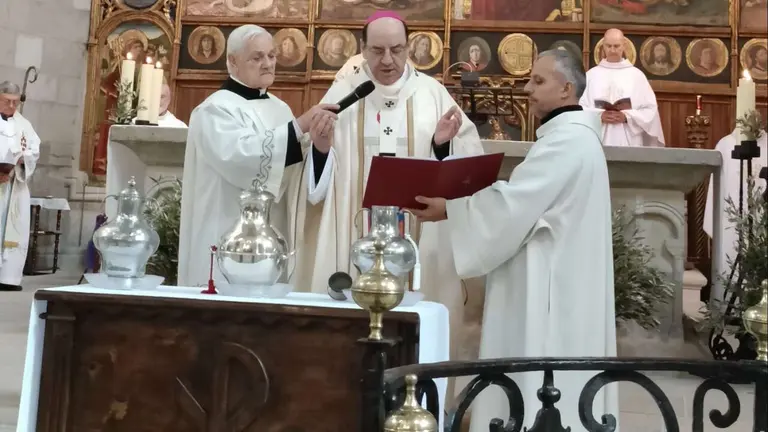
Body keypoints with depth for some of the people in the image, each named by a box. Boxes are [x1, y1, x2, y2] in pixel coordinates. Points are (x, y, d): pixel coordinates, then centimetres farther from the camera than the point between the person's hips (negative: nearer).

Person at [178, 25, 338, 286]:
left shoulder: (279, 108, 13)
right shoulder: (216, 109, -7)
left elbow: (296, 172, 12)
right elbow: (236, 154, -27)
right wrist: (298, 127, -29)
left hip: (272, 234, 7)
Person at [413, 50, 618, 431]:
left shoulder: (567, 139, -17)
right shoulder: (571, 135, 17)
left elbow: (513, 202, -22)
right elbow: (529, 202, 17)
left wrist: (448, 209, -12)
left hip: (549, 287, -10)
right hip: (558, 280, 10)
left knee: (538, 382, -4)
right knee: (550, 381, 15)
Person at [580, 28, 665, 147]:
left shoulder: (636, 75, 7)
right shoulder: (591, 75, 7)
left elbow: (650, 109, 3)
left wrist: (627, 116, -12)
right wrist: (599, 116, -14)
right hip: (598, 141, 0)